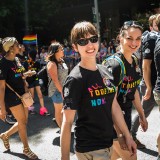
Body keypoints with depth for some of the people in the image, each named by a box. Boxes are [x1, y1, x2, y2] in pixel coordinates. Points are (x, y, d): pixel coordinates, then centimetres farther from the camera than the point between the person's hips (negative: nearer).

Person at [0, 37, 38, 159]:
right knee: (22, 122, 1)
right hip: (12, 97, -8)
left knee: (23, 122, 15)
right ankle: (26, 149, 19)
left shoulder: (16, 60, 7)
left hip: (22, 95, 8)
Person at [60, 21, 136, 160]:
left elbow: (114, 106, 9)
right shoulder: (75, 79, -18)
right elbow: (67, 122, -18)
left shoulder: (105, 72, 2)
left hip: (108, 142, 7)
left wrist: (128, 136, 11)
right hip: (89, 149, -7)